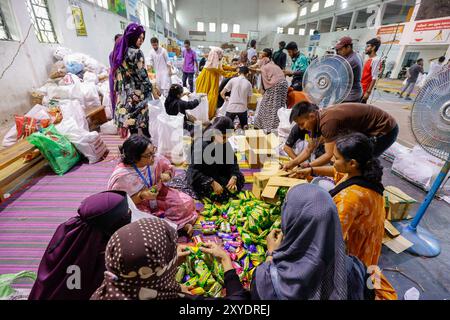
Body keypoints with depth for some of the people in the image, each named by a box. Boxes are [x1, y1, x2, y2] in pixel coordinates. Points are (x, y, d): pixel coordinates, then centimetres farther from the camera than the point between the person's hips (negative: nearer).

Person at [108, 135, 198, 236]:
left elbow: (169, 168, 6)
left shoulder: (156, 159, -16)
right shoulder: (121, 176, -26)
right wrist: (141, 196, -31)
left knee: (187, 203, -12)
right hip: (138, 207, -3)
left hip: (158, 196, 4)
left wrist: (167, 174, -18)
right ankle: (179, 224, -10)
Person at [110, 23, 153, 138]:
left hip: (125, 92, 8)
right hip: (137, 91, -7)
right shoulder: (136, 53, -13)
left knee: (130, 117, 12)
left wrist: (118, 90, 19)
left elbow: (116, 72, 14)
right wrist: (151, 87, -1)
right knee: (142, 118, 0)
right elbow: (141, 74, -14)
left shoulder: (120, 51, 11)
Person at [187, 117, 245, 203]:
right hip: (198, 177, -6)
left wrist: (234, 177, -24)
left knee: (240, 178, -6)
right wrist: (213, 183, -37)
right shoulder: (201, 145, -26)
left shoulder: (226, 144, -7)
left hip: (217, 174, 6)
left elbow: (233, 161, -3)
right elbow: (195, 171, -28)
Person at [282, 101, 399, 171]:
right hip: (370, 129, 9)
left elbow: (330, 155, -30)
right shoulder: (320, 117, -3)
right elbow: (310, 149, 3)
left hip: (385, 129, -9)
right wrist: (293, 163, -2)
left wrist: (307, 166, -21)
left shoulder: (327, 122, -33)